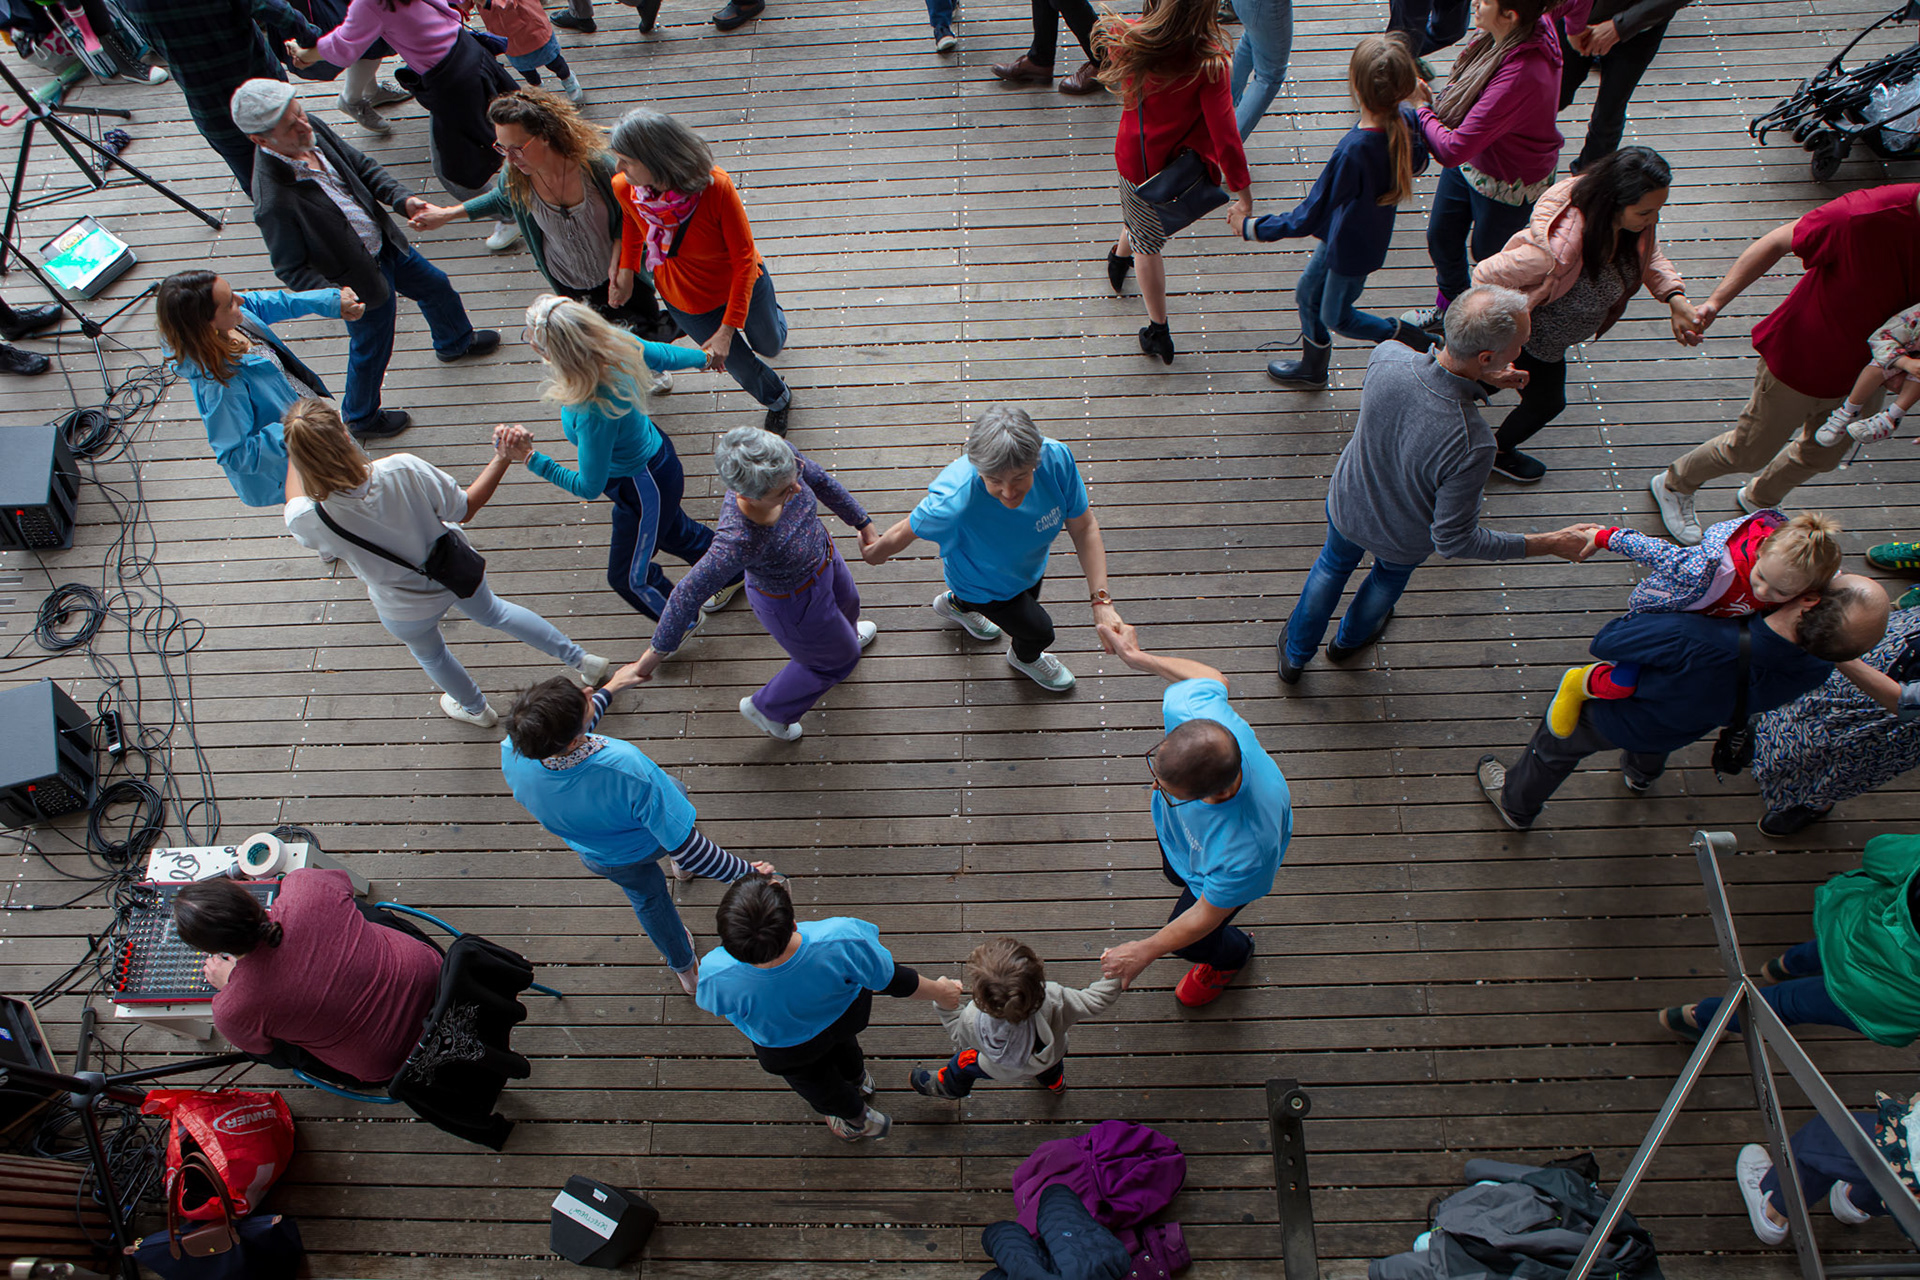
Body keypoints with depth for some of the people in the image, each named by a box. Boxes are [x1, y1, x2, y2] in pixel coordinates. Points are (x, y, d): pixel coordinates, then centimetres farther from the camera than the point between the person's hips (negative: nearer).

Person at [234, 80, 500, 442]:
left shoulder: (312, 131, -16)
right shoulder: (273, 203, -36)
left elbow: (363, 168, 0)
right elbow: (290, 267, -23)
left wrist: (403, 199, -15)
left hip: (387, 245, 7)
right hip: (362, 280, -7)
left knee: (436, 287, 29)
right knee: (371, 351, 16)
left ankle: (455, 342, 64)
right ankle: (361, 418, 47)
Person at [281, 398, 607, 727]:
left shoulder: (309, 522, -33)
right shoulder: (404, 470, -35)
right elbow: (465, 509, -18)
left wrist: (295, 453, 5)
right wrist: (503, 458, -13)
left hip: (406, 613, -1)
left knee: (429, 653, 34)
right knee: (493, 611, 35)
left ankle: (476, 709, 63)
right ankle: (581, 659, 50)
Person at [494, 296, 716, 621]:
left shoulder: (593, 412, -43)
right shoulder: (617, 343, -23)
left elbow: (589, 486, -29)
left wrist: (529, 458, -34)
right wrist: (703, 357, 20)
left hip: (644, 490, -8)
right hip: (656, 454, 8)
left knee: (628, 576, 19)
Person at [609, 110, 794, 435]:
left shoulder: (716, 186, -37)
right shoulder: (624, 189, -26)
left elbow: (744, 258, -28)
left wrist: (728, 329, -31)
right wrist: (627, 267, -12)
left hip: (741, 284, -1)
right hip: (688, 301, 2)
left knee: (769, 345, 27)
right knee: (742, 366, 17)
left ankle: (770, 311, 65)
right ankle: (778, 401, 52)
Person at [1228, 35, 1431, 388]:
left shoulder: (1354, 151, -40)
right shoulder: (1407, 121, -17)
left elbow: (1308, 218, -31)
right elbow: (1417, 163, 7)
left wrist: (1251, 228, -21)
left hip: (1352, 249, -8)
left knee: (1336, 317, 18)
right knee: (1308, 293, 26)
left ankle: (1417, 343, 26)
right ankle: (1312, 370, 48)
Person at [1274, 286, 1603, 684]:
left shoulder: (1387, 357, -33)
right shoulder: (1471, 445, -45)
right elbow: (1454, 541, -31)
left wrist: (1479, 376, -9)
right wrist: (1551, 543, -25)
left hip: (1348, 504, 2)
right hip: (1405, 540, -2)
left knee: (1334, 563, 34)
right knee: (1391, 575, 34)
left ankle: (1295, 655, 56)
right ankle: (1349, 639, 65)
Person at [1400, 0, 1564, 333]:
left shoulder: (1520, 76, -42)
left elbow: (1452, 150, -40)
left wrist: (1423, 109, -20)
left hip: (1507, 183, -8)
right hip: (1469, 161, 8)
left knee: (1487, 251, 17)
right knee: (1441, 237, 23)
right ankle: (1450, 306, 51)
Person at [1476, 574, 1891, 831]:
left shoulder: (1695, 643, -53)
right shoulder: (1816, 671, -33)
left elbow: (1604, 642, -36)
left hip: (1615, 717, -5)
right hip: (1677, 733, 5)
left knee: (1556, 745, 27)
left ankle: (1516, 804, 56)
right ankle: (1641, 773, 77)